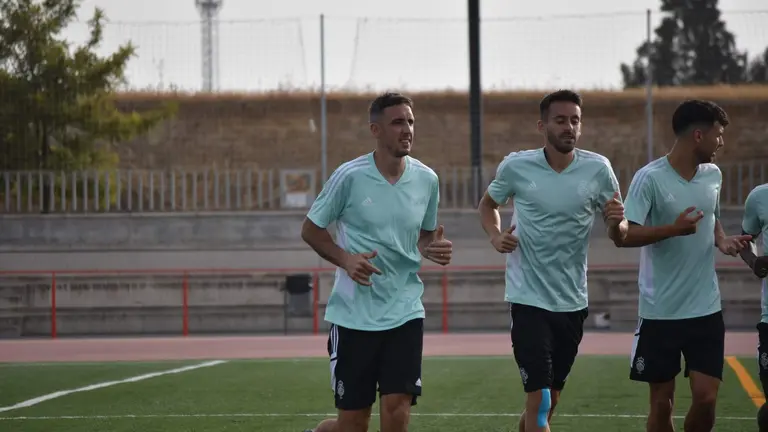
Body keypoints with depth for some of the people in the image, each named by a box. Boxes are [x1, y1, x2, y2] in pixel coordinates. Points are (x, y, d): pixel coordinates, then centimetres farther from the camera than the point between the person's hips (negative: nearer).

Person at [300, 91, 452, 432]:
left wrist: (434, 248, -5)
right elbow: (311, 229, 1)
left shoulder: (426, 180, 2)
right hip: (354, 314, -3)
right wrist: (345, 259, -16)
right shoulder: (349, 176, -9)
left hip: (405, 312, 3)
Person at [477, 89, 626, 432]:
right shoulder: (515, 167, -6)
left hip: (573, 301, 3)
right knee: (539, 400, -12)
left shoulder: (598, 170, -4)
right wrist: (495, 236, -6)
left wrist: (616, 223, -21)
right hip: (528, 298, -3)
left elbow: (618, 235, 3)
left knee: (550, 401, 15)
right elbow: (488, 204, 14)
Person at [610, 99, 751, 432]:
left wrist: (722, 240, 2)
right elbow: (623, 236, -19)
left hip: (706, 309, 4)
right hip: (660, 311, -4)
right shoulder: (650, 178, -13)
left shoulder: (713, 175, 6)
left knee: (706, 398, -2)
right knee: (662, 403, 3)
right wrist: (673, 229, -31)